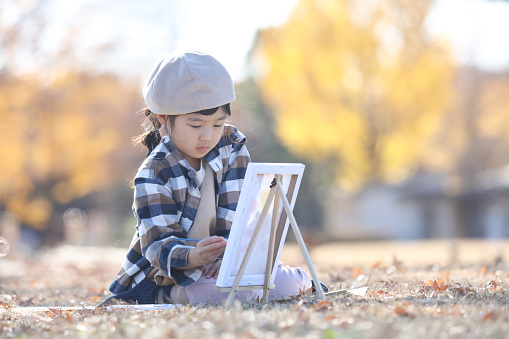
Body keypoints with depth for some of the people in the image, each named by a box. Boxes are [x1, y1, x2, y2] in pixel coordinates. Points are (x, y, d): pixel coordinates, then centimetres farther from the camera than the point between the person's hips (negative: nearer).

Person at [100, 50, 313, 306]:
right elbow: (159, 244, -27)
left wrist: (227, 256, -24)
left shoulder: (232, 147, -4)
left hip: (216, 266, 4)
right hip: (164, 278, -4)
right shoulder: (153, 175, -19)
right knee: (215, 294, -35)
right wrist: (193, 257, -50)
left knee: (284, 283, -19)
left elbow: (237, 214, -6)